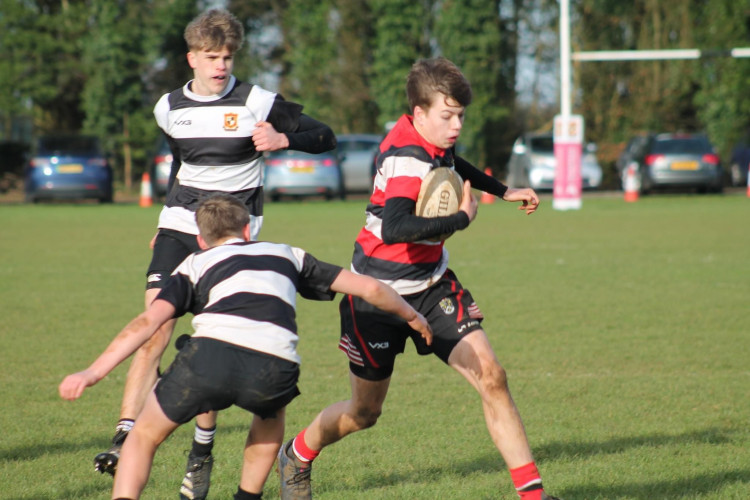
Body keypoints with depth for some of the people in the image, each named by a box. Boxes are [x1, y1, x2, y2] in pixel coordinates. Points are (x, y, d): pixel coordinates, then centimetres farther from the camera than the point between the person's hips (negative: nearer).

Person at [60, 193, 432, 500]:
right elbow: (369, 288, 33)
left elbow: (149, 320, 10)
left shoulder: (195, 265, 27)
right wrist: (412, 316, 50)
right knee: (271, 413, 39)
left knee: (144, 436, 20)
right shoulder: (286, 255, 34)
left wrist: (93, 372, 5)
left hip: (212, 355, -2)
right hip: (274, 371, 2)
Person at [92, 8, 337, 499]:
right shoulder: (170, 108, 10)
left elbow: (324, 136, -4)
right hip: (179, 227, 3)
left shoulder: (256, 103, -4)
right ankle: (125, 439, -17)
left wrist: (284, 139, -23)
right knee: (154, 331, -12)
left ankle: (203, 450, 9)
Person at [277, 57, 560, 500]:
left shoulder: (433, 141, -1)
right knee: (365, 413, 10)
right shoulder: (406, 158, -27)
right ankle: (297, 456, 40)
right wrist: (462, 218, -32)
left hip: (432, 286, 7)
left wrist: (502, 191, 28)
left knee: (491, 377, -11)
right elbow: (393, 228, -45)